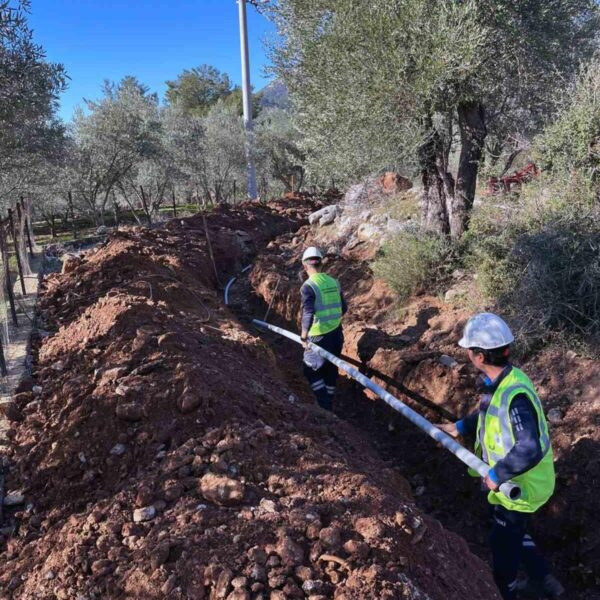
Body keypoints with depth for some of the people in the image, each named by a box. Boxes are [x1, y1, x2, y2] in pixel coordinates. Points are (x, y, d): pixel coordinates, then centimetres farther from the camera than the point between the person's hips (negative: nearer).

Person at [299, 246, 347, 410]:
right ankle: (329, 405, 33)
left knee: (312, 371, 12)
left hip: (319, 337, -6)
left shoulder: (308, 286, -17)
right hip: (337, 333, 6)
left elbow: (308, 314, -27)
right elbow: (343, 308, 10)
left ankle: (325, 407, 3)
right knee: (331, 370, 20)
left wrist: (303, 336, -17)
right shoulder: (334, 282, 2)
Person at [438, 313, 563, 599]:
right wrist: (460, 427, 10)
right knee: (514, 530, 30)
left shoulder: (514, 394, -36)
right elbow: (491, 413, 13)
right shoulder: (500, 381, -7)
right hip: (515, 480, 9)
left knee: (502, 541, 15)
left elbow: (529, 450, -43)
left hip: (520, 486, -9)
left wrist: (497, 474, -32)